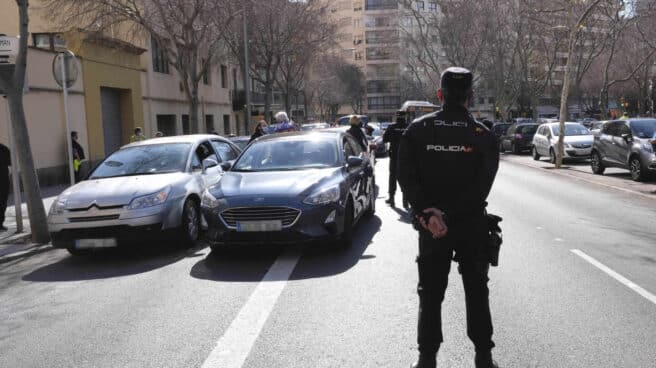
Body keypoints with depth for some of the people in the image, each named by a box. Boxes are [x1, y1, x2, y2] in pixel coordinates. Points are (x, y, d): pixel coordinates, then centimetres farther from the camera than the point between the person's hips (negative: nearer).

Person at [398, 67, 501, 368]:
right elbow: (483, 185, -14)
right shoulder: (483, 136, -5)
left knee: (430, 293, 11)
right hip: (473, 224, 0)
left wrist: (429, 213, -16)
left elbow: (407, 178, -13)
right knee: (476, 292, 13)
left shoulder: (417, 130, -5)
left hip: (430, 225, 0)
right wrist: (442, 214, -17)